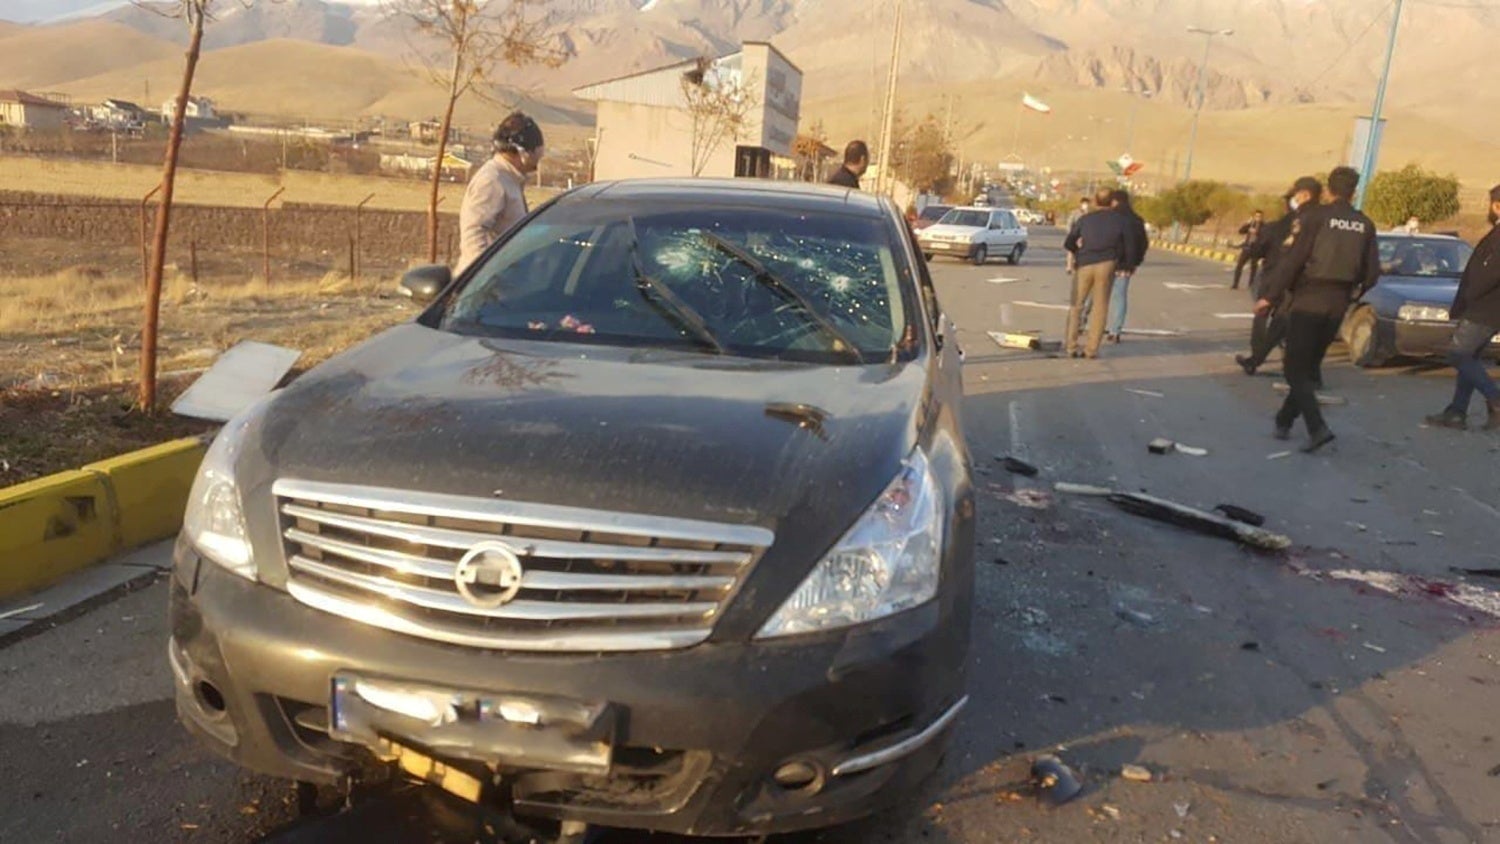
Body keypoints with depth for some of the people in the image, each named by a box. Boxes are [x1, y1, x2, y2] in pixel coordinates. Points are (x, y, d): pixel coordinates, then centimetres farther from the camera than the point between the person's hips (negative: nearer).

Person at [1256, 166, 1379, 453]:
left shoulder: (1318, 216, -7)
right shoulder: (1365, 225, 6)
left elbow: (1293, 258, -13)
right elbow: (1372, 273, 6)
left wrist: (1271, 294, -9)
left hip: (1309, 299, -5)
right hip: (1337, 304, 5)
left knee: (1296, 369, -2)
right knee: (1309, 367, 16)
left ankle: (1317, 427, -17)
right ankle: (1284, 422, 22)